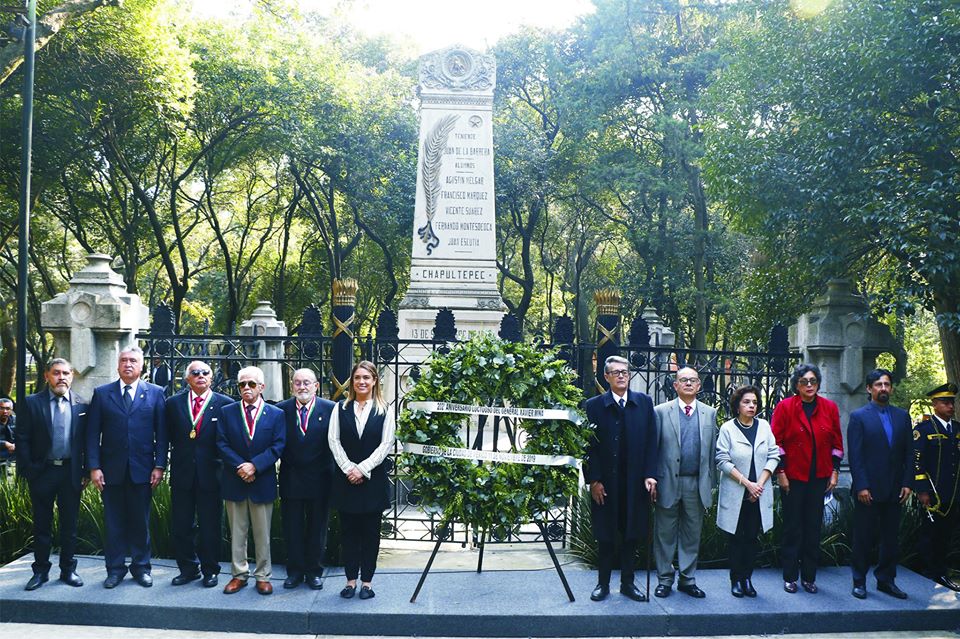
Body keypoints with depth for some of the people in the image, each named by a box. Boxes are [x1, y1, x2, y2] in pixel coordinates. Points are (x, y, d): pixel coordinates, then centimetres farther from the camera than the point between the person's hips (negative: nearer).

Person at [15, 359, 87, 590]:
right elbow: (23, 439, -2)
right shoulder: (32, 403, 0)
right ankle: (40, 571, 19)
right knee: (42, 525, 8)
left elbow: (87, 441, 5)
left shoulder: (81, 406, 4)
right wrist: (27, 471, -8)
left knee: (70, 525, 8)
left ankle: (68, 570, 18)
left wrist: (85, 472, 0)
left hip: (71, 473, 1)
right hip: (42, 473, -1)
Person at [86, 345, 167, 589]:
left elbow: (161, 433, 1)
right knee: (113, 521, 7)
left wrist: (159, 466, -5)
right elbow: (92, 434, 2)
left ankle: (141, 567, 20)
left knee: (141, 521, 8)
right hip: (111, 469, 1)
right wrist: (94, 467, -5)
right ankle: (115, 568, 18)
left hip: (142, 469, 0)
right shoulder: (101, 393, 5)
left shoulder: (155, 393, 3)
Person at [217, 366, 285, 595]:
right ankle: (239, 574, 19)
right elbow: (222, 444, -2)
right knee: (237, 533, 9)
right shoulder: (227, 412, 5)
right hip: (234, 482, 1)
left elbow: (277, 446, -5)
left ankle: (263, 576, 15)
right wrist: (240, 467, -15)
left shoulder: (276, 414, 2)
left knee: (263, 534, 6)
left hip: (263, 481, -1)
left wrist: (254, 465, -17)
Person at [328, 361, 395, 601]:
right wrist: (348, 468, -10)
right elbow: (334, 440, 1)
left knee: (370, 531, 5)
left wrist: (362, 469, -12)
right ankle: (351, 579, 15)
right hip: (346, 479, 1)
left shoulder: (384, 411, 1)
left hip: (373, 479, -1)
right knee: (348, 531, 6)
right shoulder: (341, 408, 6)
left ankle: (367, 580, 13)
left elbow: (386, 444, -5)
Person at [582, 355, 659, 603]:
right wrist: (593, 480, -9)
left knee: (631, 534, 10)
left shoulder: (644, 402, 5)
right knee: (605, 536, 7)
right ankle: (603, 583, 19)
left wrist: (650, 475, -5)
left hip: (635, 481, 2)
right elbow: (589, 446, -3)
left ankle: (628, 582, 22)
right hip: (605, 483, -2)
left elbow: (651, 441, 3)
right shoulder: (593, 405, -1)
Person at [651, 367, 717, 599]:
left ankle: (687, 580, 21)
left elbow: (712, 451, 9)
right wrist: (652, 481, -5)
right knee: (665, 534, 5)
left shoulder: (710, 413, 8)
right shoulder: (661, 411, 0)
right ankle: (665, 580, 16)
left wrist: (710, 484, 5)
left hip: (697, 484, 2)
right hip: (668, 482, -2)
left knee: (692, 534, 10)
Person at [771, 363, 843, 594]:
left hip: (819, 477, 3)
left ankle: (809, 577, 17)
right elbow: (776, 441, -4)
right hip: (792, 477, -3)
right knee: (792, 529, 3)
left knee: (814, 528, 7)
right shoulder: (785, 407, -4)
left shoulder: (830, 408, 5)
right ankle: (790, 577, 12)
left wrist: (835, 471, 5)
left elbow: (836, 443, 9)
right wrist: (780, 472, -8)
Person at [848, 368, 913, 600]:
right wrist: (861, 486, -13)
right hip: (868, 490, -4)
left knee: (891, 536, 9)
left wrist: (907, 483, 1)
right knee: (864, 536, 3)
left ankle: (886, 580, 20)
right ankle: (859, 581, 12)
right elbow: (855, 456, -7)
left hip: (894, 489, 4)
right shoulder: (859, 416, -3)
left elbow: (908, 453, 10)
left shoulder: (902, 416, 10)